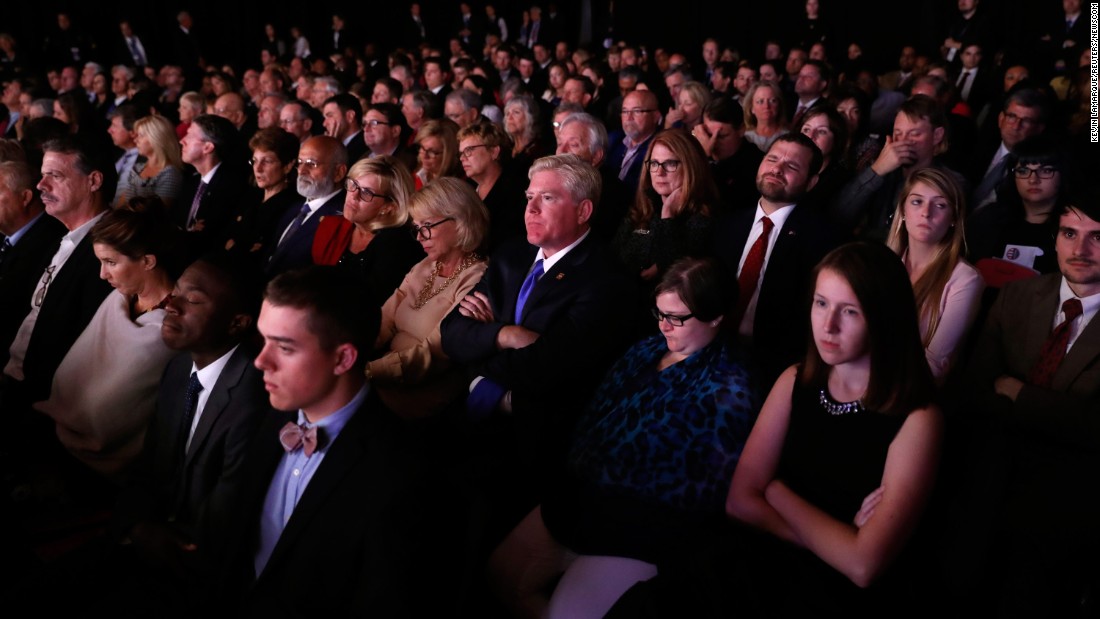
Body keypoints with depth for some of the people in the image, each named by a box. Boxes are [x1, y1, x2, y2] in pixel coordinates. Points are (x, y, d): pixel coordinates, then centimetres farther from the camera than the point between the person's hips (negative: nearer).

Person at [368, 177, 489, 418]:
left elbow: (432, 354, -18)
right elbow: (382, 324, 4)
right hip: (390, 379, 7)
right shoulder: (422, 269, 14)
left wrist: (365, 371, -25)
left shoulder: (476, 280, -11)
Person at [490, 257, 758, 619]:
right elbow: (597, 413, 13)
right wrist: (579, 473, -3)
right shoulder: (647, 349, 11)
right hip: (586, 492, 8)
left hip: (650, 521, -8)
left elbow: (716, 484, -16)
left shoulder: (728, 388, -12)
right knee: (504, 572, 6)